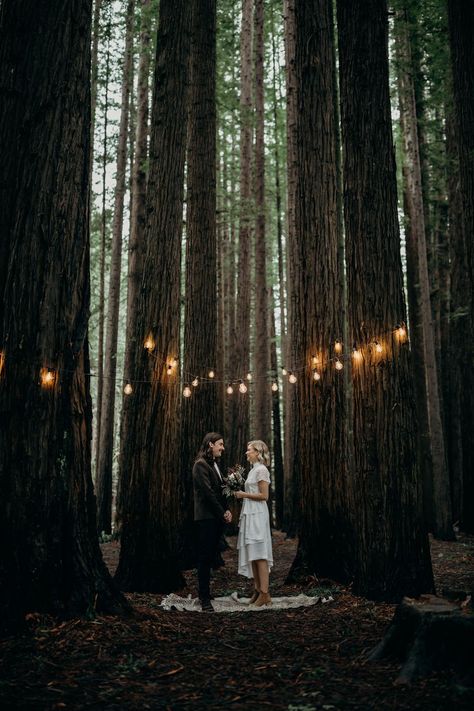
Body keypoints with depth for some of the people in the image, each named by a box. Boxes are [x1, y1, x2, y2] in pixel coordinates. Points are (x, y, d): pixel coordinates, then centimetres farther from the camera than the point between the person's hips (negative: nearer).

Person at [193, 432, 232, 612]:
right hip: (206, 517, -8)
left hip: (217, 518, 8)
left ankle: (205, 592, 21)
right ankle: (205, 599, 1)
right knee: (205, 558, -4)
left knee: (211, 557, 12)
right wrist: (223, 513, -12)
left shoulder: (214, 464, 17)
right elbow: (208, 492, -16)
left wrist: (226, 510, 4)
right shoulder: (201, 464, -11)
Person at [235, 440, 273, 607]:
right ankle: (257, 590, 13)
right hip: (250, 514, 9)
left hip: (257, 515, -9)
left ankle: (265, 593, -6)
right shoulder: (253, 470, 16)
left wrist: (244, 494, -12)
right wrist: (242, 494, 8)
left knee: (259, 555, -9)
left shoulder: (261, 470, -11)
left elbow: (264, 496, -16)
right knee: (252, 555, 8)